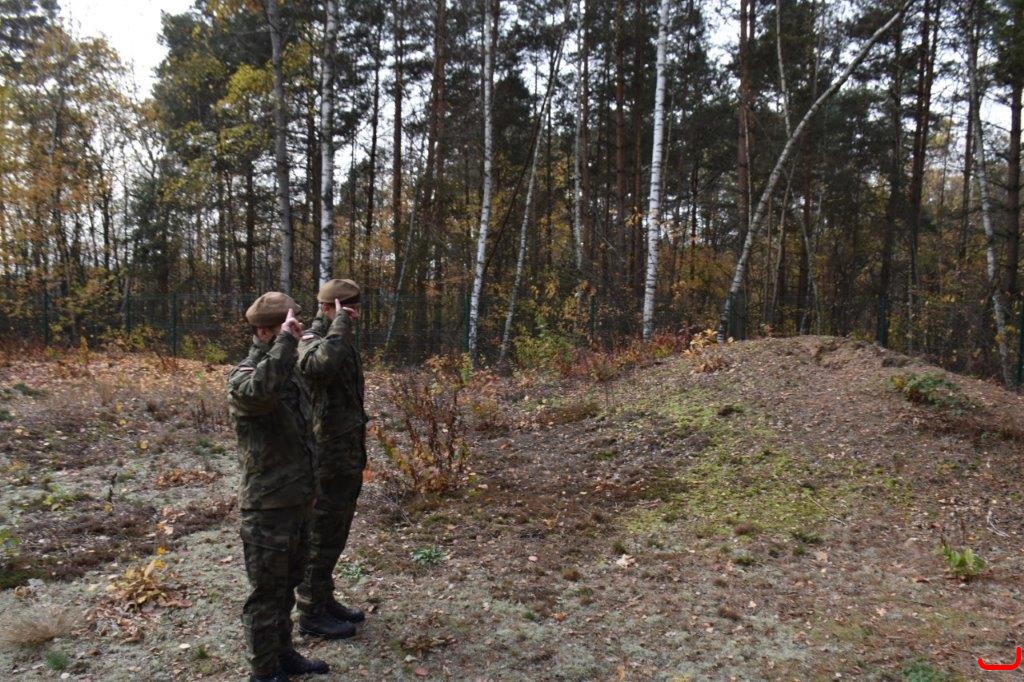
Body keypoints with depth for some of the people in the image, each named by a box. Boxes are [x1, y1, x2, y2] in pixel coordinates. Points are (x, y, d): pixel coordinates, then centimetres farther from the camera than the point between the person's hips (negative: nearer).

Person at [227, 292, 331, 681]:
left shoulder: (291, 375, 10)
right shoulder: (242, 378, -16)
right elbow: (260, 389, -44)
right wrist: (286, 340, -35)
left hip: (297, 502, 8)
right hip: (267, 508, -8)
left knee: (287, 585, 21)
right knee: (267, 591, 5)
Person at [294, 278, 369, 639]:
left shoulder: (340, 340, 12)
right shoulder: (313, 340, -18)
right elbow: (319, 365, -43)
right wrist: (341, 323, -32)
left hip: (347, 458, 9)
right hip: (328, 460, -9)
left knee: (333, 536, 20)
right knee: (322, 538, 3)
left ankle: (324, 600, 34)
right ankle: (311, 613, 17)